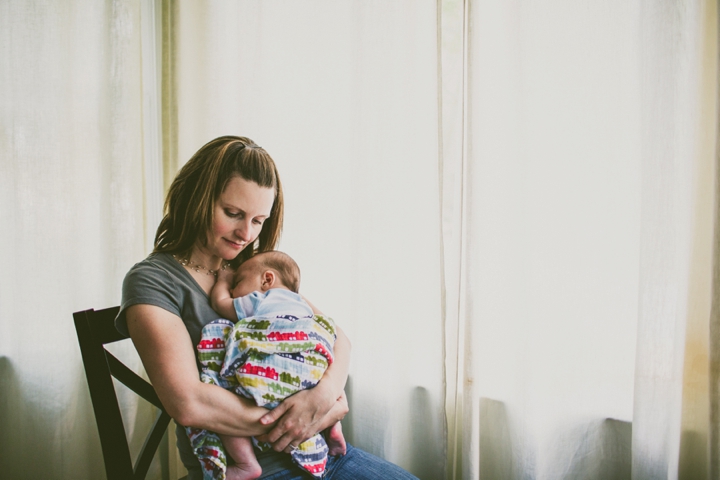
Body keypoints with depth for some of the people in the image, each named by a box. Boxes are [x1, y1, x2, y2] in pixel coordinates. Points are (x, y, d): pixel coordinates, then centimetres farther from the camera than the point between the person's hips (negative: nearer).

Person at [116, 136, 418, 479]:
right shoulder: (151, 280, -8)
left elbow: (338, 339, 8)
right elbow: (189, 405, -19)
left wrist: (324, 394, -15)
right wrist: (303, 419, -15)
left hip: (318, 450, 6)